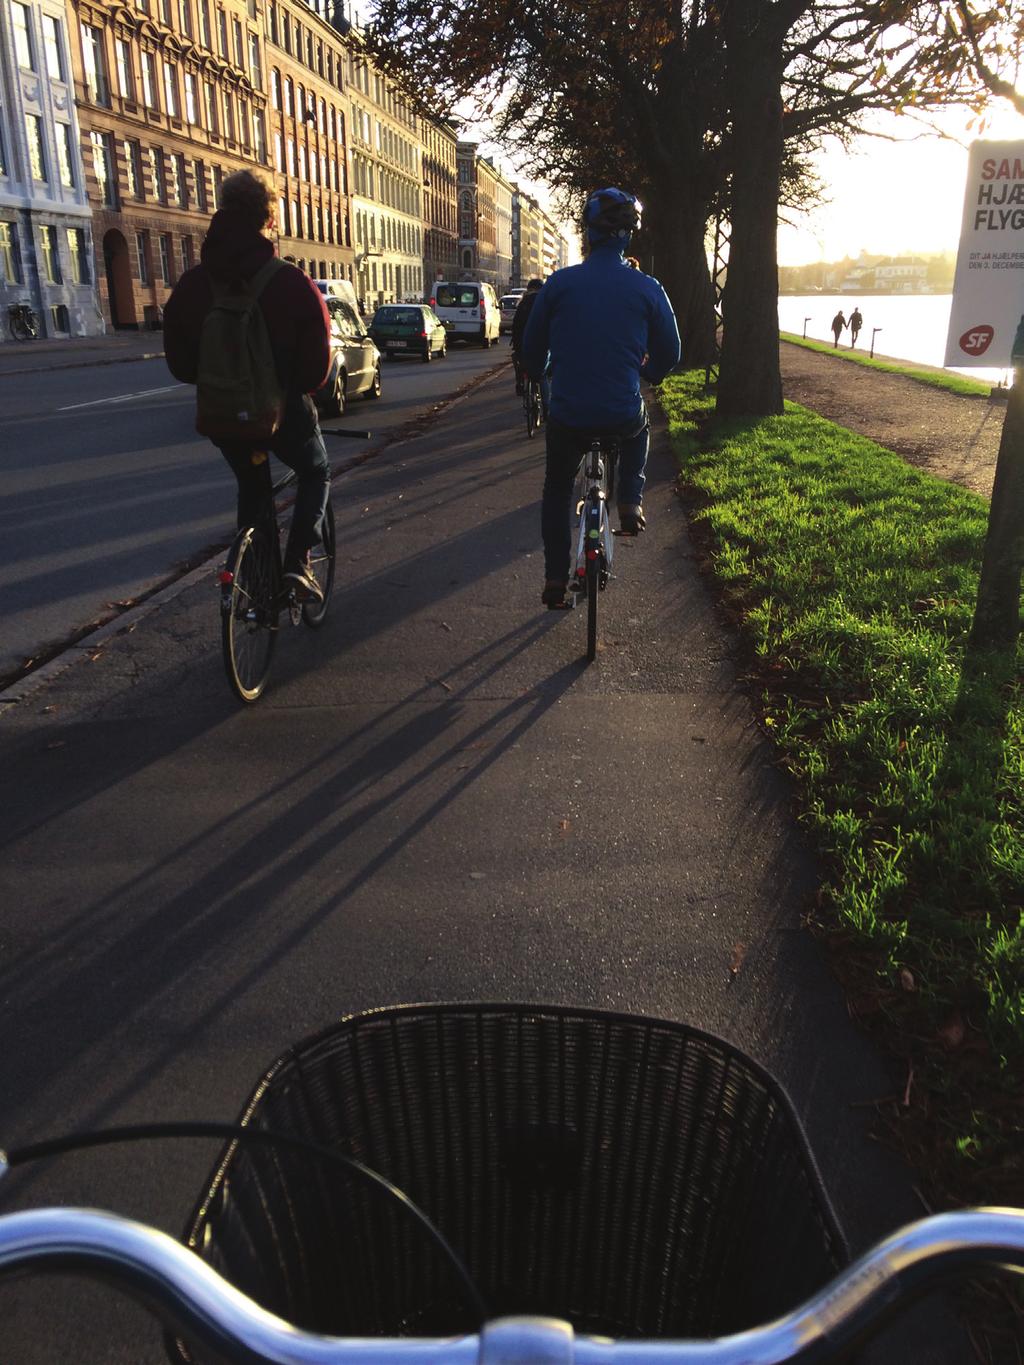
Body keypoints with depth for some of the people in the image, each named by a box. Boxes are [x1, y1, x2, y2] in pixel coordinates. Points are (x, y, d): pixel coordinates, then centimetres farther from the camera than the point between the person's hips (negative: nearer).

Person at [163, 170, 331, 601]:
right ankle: (297, 563, 3)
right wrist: (297, 388, 7)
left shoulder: (192, 284, -2)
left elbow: (179, 363, 3)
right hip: (281, 408, -4)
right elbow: (317, 362, -13)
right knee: (315, 473, 22)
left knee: (252, 489, 25)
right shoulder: (291, 282, -15)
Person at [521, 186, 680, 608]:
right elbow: (669, 355, 6)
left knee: (557, 492, 22)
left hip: (568, 413, 0)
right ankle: (630, 502, 19)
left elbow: (532, 349, 5)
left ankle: (555, 579, 18)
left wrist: (540, 378, 27)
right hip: (623, 413, 0)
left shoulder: (560, 283, -4)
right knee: (639, 431, 38)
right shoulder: (646, 288, -3)